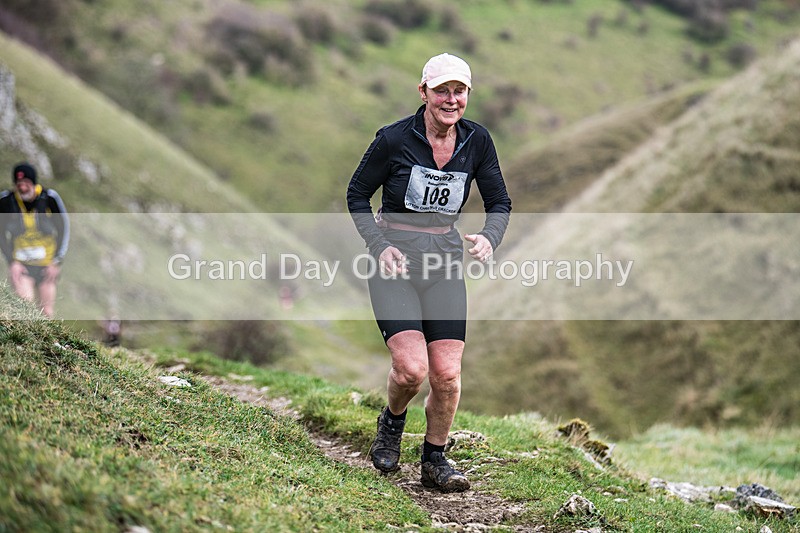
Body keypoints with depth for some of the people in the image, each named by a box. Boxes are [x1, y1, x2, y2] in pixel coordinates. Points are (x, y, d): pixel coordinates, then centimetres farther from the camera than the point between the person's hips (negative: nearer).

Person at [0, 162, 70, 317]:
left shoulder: (49, 198, -10)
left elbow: (64, 229, 0)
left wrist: (57, 262, -5)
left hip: (47, 265, 1)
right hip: (20, 264, -1)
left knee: (47, 313, 4)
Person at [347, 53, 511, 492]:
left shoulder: (477, 141, 0)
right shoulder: (393, 139, -10)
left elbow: (499, 203, 10)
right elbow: (357, 195, 2)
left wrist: (488, 238, -11)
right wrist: (379, 245, -12)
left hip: (445, 262, 3)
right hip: (394, 259, -3)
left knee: (447, 374, -4)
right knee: (411, 368, -17)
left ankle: (435, 460, 18)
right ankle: (391, 424, 16)